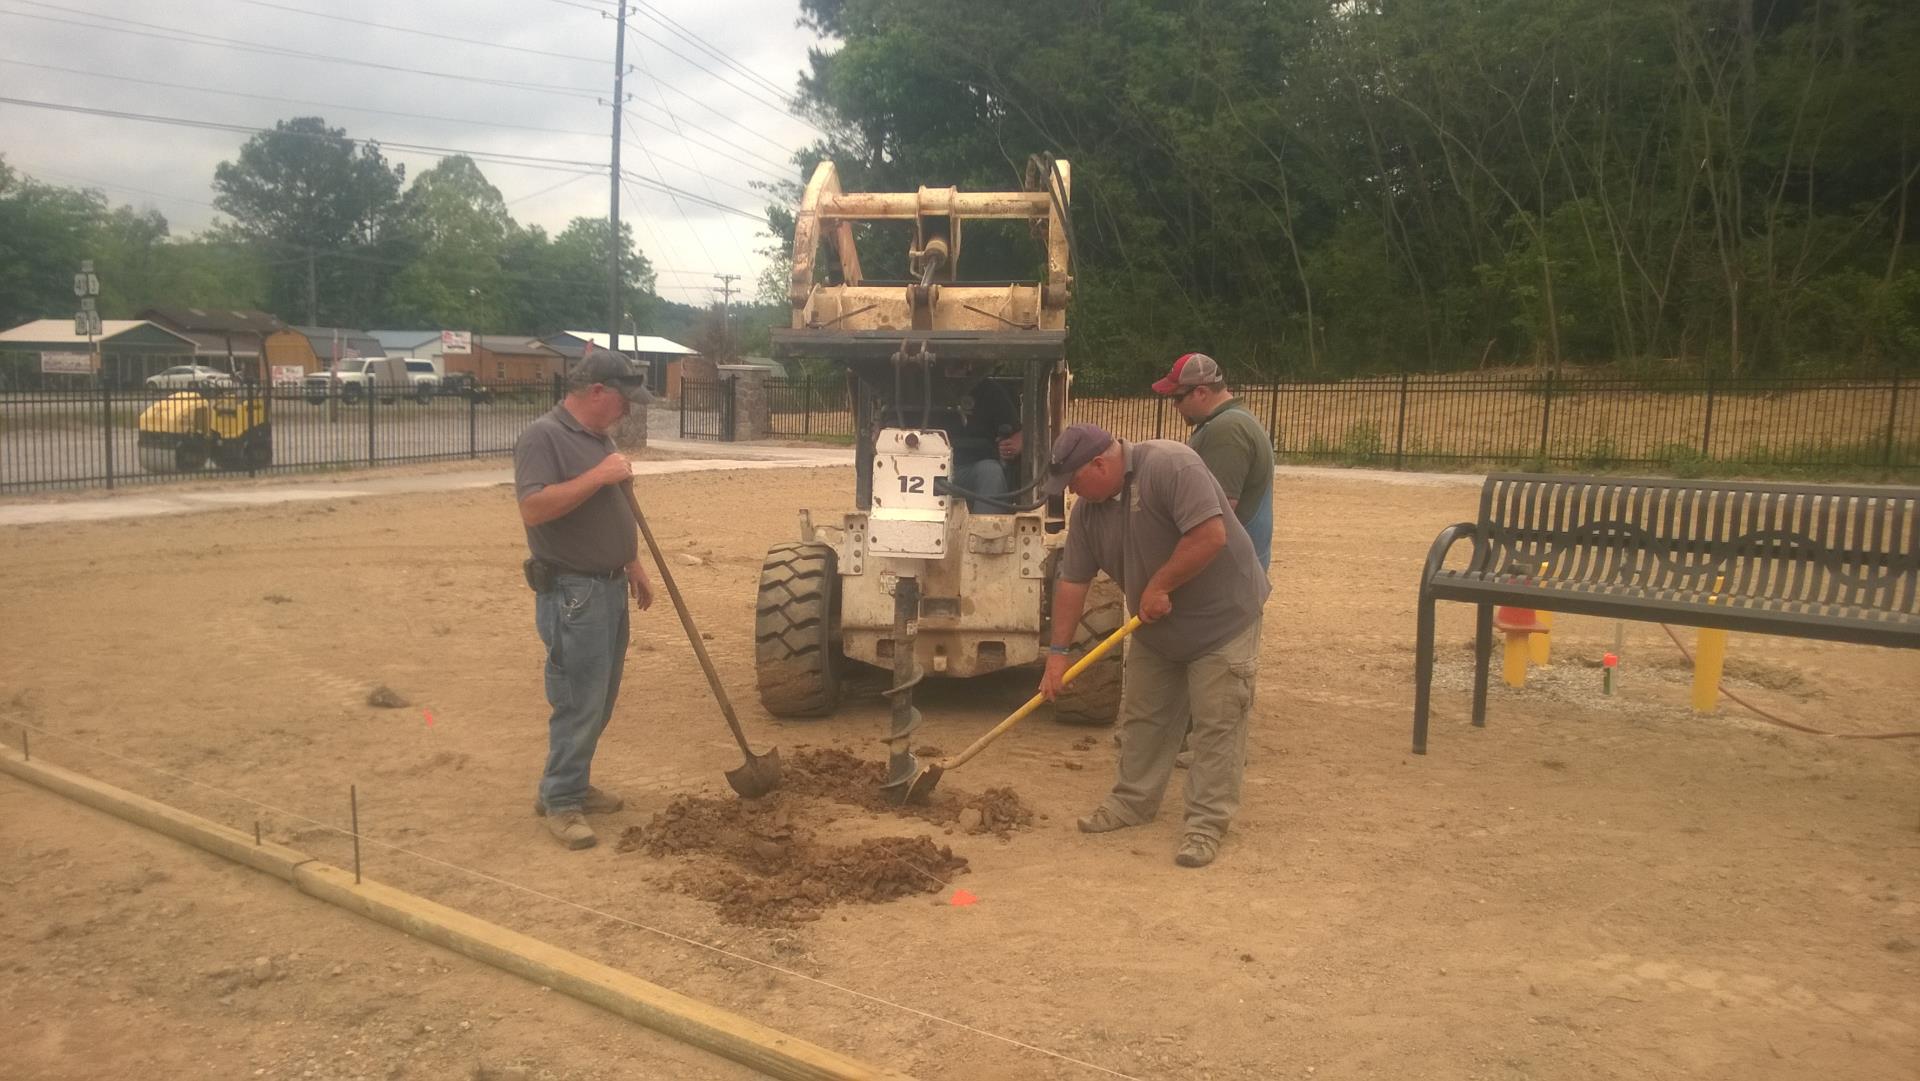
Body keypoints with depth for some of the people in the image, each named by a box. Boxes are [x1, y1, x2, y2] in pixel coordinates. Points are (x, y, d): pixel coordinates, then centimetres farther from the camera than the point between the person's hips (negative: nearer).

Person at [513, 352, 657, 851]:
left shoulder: (600, 437, 14)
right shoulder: (542, 437, -14)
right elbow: (533, 508, -27)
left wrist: (634, 566, 20)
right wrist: (598, 476, -25)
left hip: (609, 586, 9)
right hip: (571, 592, -9)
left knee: (599, 700, 14)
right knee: (579, 702, -5)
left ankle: (572, 782, 27)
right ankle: (560, 802, 6)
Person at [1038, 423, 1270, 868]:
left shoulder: (1170, 465, -26)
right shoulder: (1087, 510, -3)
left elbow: (1210, 535, -32)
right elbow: (1072, 581, 1)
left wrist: (1158, 586, -23)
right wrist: (1058, 651, 0)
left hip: (1221, 618, -7)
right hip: (1156, 630, 7)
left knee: (1217, 724, -2)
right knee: (1142, 718, 15)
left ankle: (1207, 823, 6)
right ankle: (1134, 801, 29)